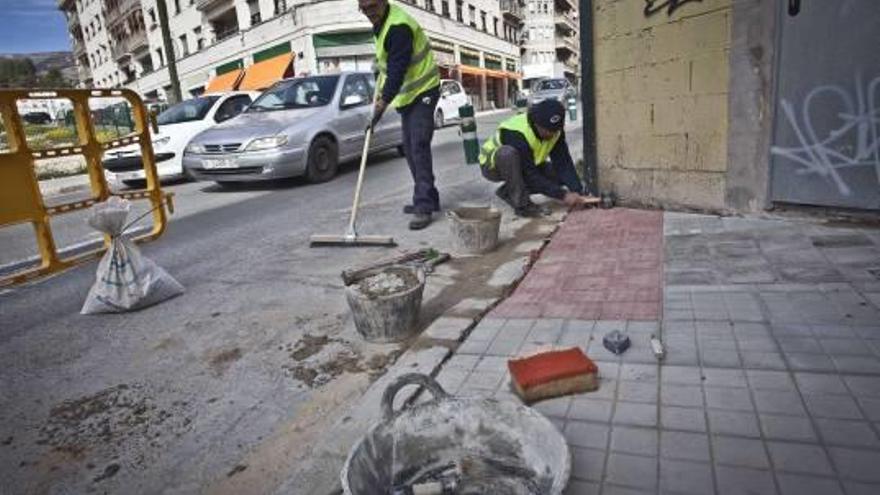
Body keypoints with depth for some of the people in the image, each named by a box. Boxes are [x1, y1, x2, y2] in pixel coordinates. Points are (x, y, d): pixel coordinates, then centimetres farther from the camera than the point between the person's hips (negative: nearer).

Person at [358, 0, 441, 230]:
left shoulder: (398, 27, -23)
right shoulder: (381, 21, 9)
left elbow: (398, 68, -28)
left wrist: (383, 102, -29)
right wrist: (381, 78, 15)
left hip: (423, 91, -10)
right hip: (406, 94, 10)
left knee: (419, 147, -17)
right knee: (410, 149, 10)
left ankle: (424, 207, -17)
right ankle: (428, 199, 18)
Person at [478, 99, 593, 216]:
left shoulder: (554, 130, -15)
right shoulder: (517, 135, -36)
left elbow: (564, 163, -17)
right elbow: (530, 176, -35)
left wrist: (578, 192, -29)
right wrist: (563, 195, -36)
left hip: (520, 166, 7)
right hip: (493, 165, -7)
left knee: (560, 175, -9)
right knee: (508, 153, -40)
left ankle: (508, 191, 2)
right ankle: (521, 203, -24)